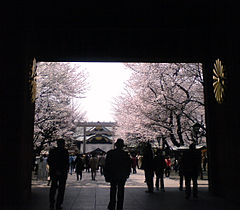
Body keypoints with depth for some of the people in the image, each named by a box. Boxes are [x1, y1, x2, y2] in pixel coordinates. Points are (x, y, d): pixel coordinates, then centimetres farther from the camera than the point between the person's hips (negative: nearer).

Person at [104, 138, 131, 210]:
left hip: (112, 175, 1)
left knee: (113, 191, 14)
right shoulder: (126, 154, -6)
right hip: (122, 176, 0)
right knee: (121, 192, 7)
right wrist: (127, 174, 12)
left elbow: (106, 165, -3)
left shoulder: (110, 153, -6)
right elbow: (129, 166, 0)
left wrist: (106, 175, 4)